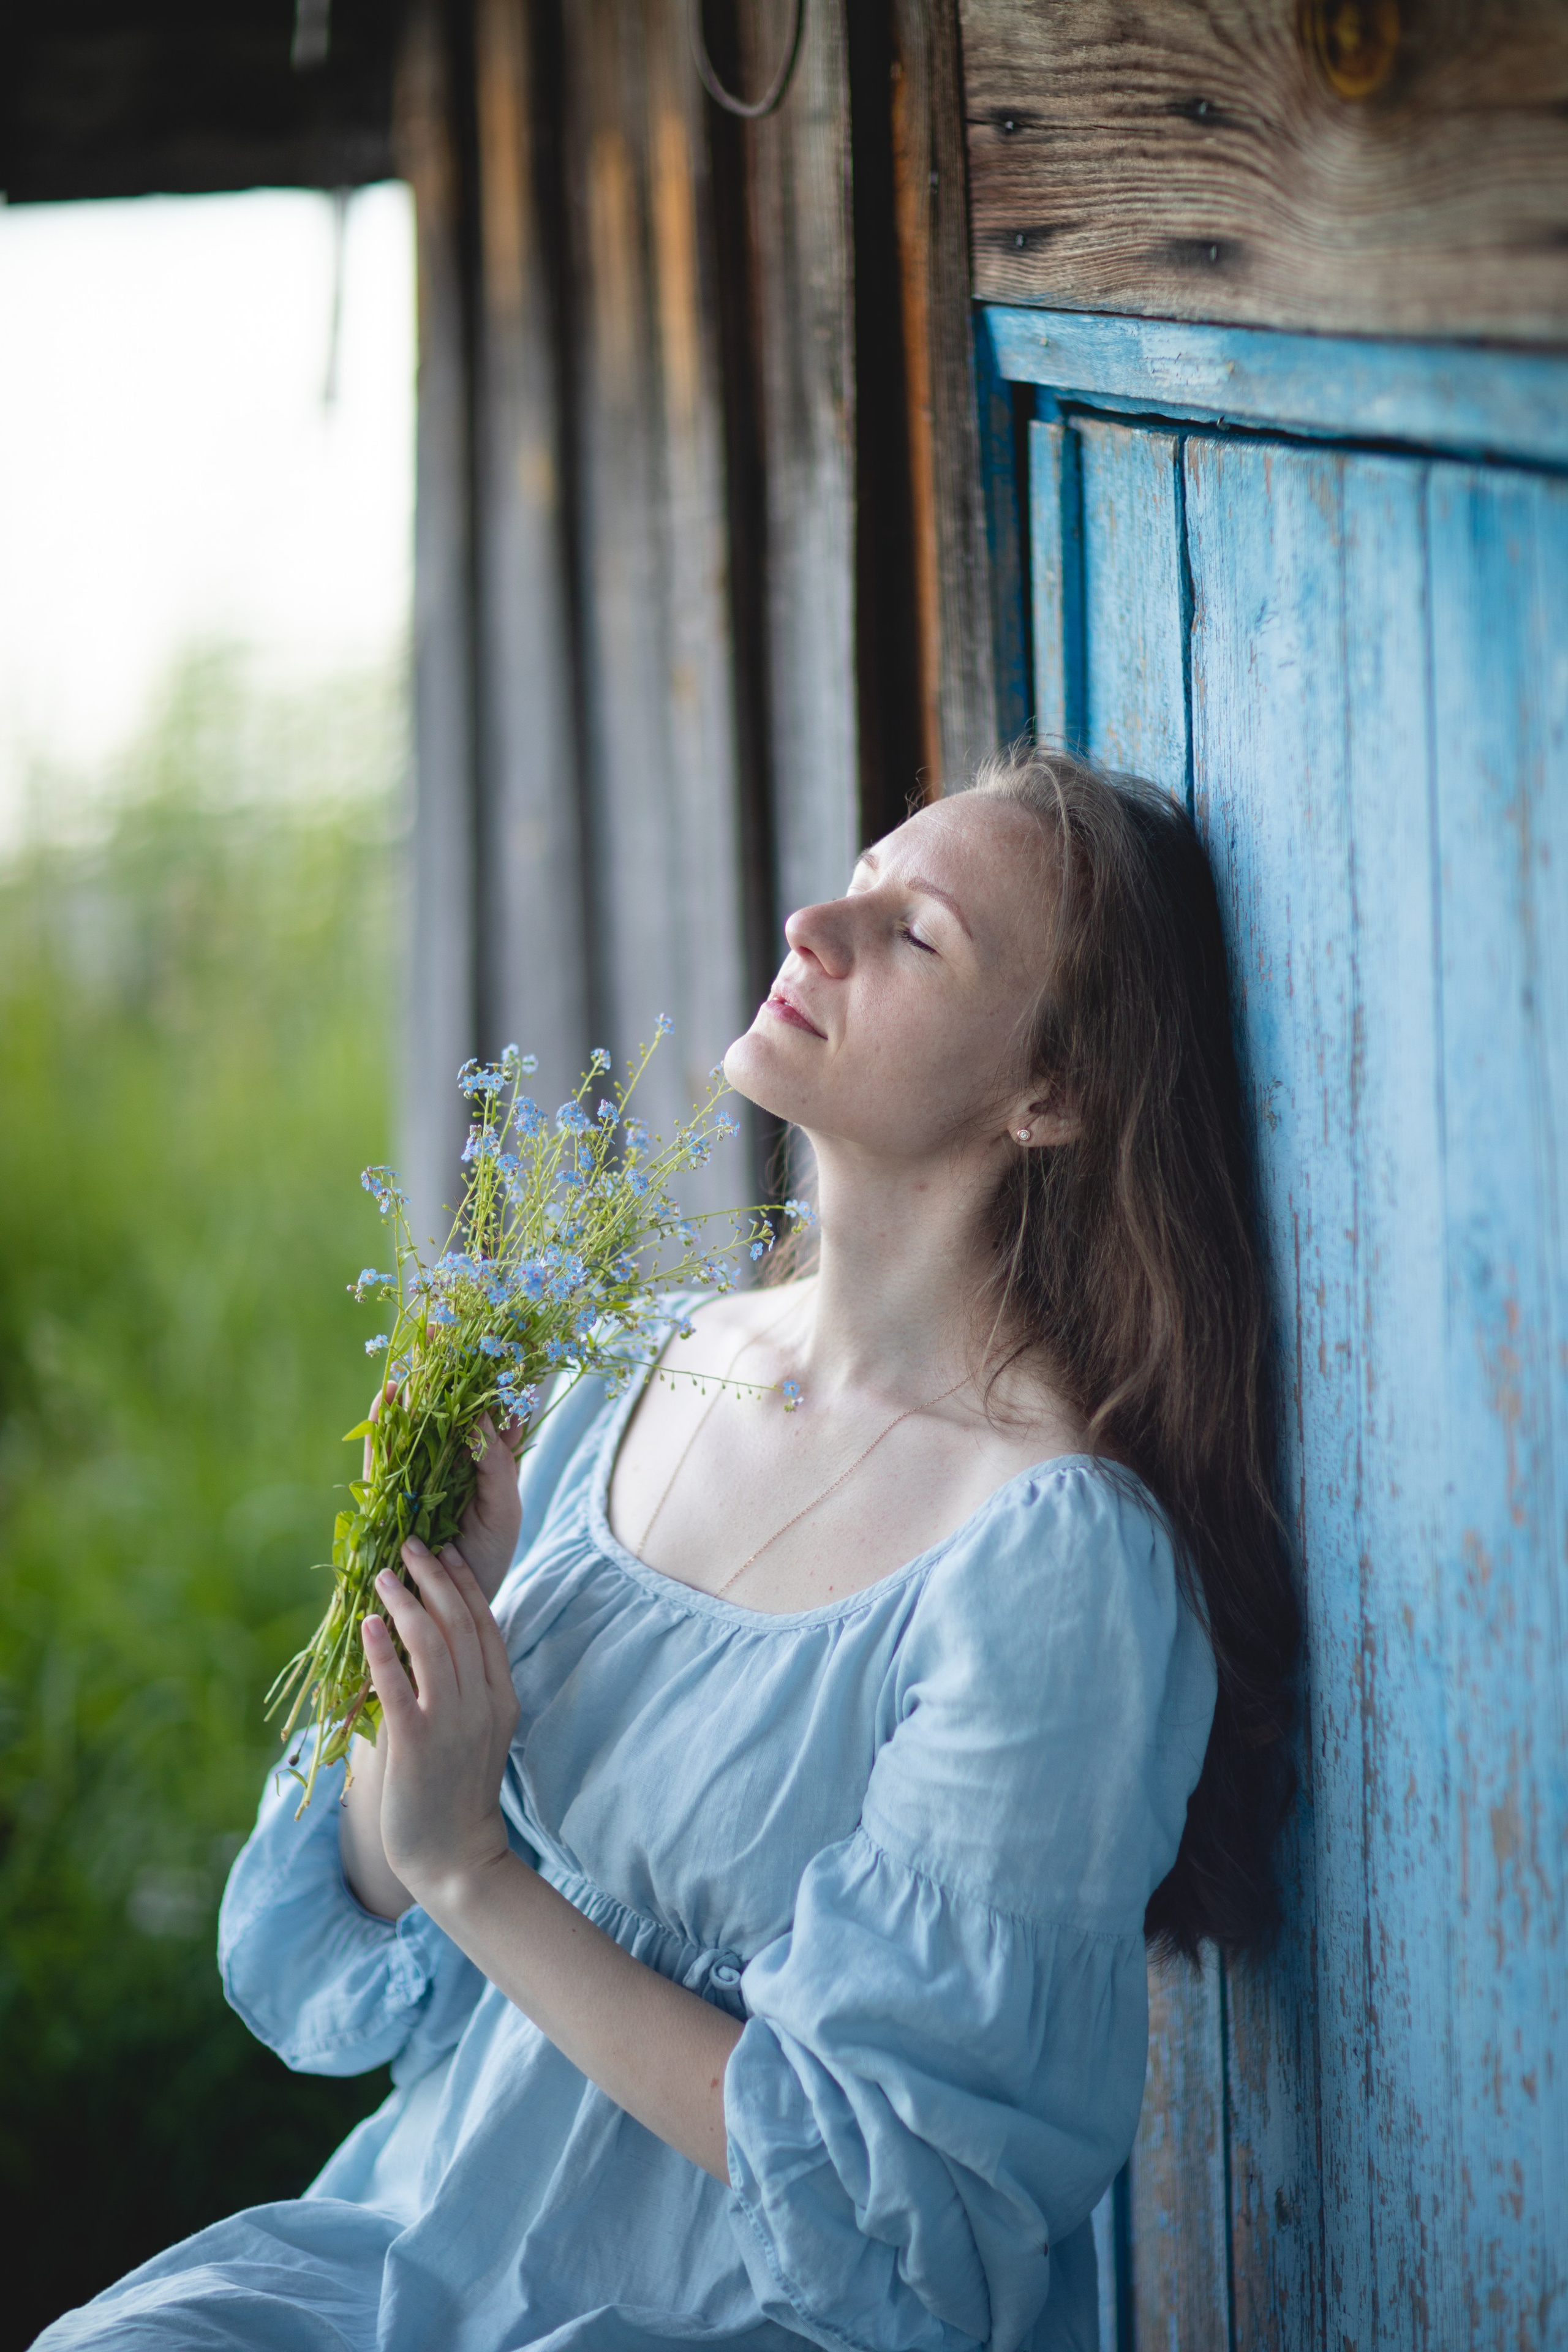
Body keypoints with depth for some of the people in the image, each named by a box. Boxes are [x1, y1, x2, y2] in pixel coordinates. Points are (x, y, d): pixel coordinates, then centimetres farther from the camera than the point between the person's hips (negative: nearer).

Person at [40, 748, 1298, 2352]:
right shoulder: (651, 1382, 2)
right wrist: (426, 1601, -9)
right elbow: (370, 1951, 8)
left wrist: (470, 1871, -17)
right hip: (446, 2223, 6)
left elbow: (873, 2189, -17)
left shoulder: (1054, 1555, -19)